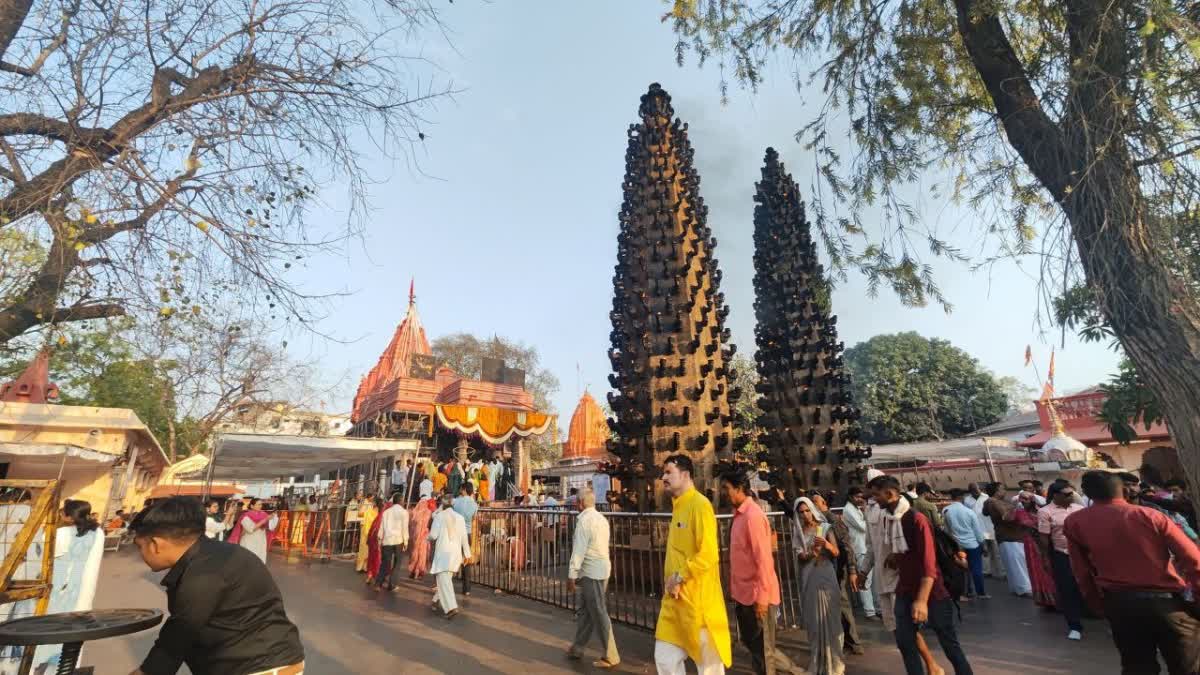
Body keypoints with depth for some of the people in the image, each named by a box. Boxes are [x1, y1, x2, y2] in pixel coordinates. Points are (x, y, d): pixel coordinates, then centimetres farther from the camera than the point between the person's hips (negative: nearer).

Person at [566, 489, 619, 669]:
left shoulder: (584, 520, -16)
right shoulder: (601, 518, 11)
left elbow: (579, 550, -18)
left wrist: (571, 575, -14)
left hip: (591, 572, -9)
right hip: (600, 568, 9)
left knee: (599, 614, -1)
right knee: (584, 610, 18)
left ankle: (611, 657, 7)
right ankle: (577, 648, 29)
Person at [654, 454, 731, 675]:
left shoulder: (699, 504, -15)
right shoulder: (678, 506, 12)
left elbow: (708, 554, -21)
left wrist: (679, 576, -16)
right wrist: (671, 579, 8)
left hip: (697, 598, -8)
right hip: (675, 598, 8)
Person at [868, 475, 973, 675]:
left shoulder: (917, 519, -19)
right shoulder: (887, 519, 3)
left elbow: (929, 562, -25)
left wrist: (922, 600, -31)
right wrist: (894, 558, -1)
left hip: (931, 592, -6)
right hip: (905, 590, 6)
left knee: (949, 643, 7)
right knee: (905, 642, 6)